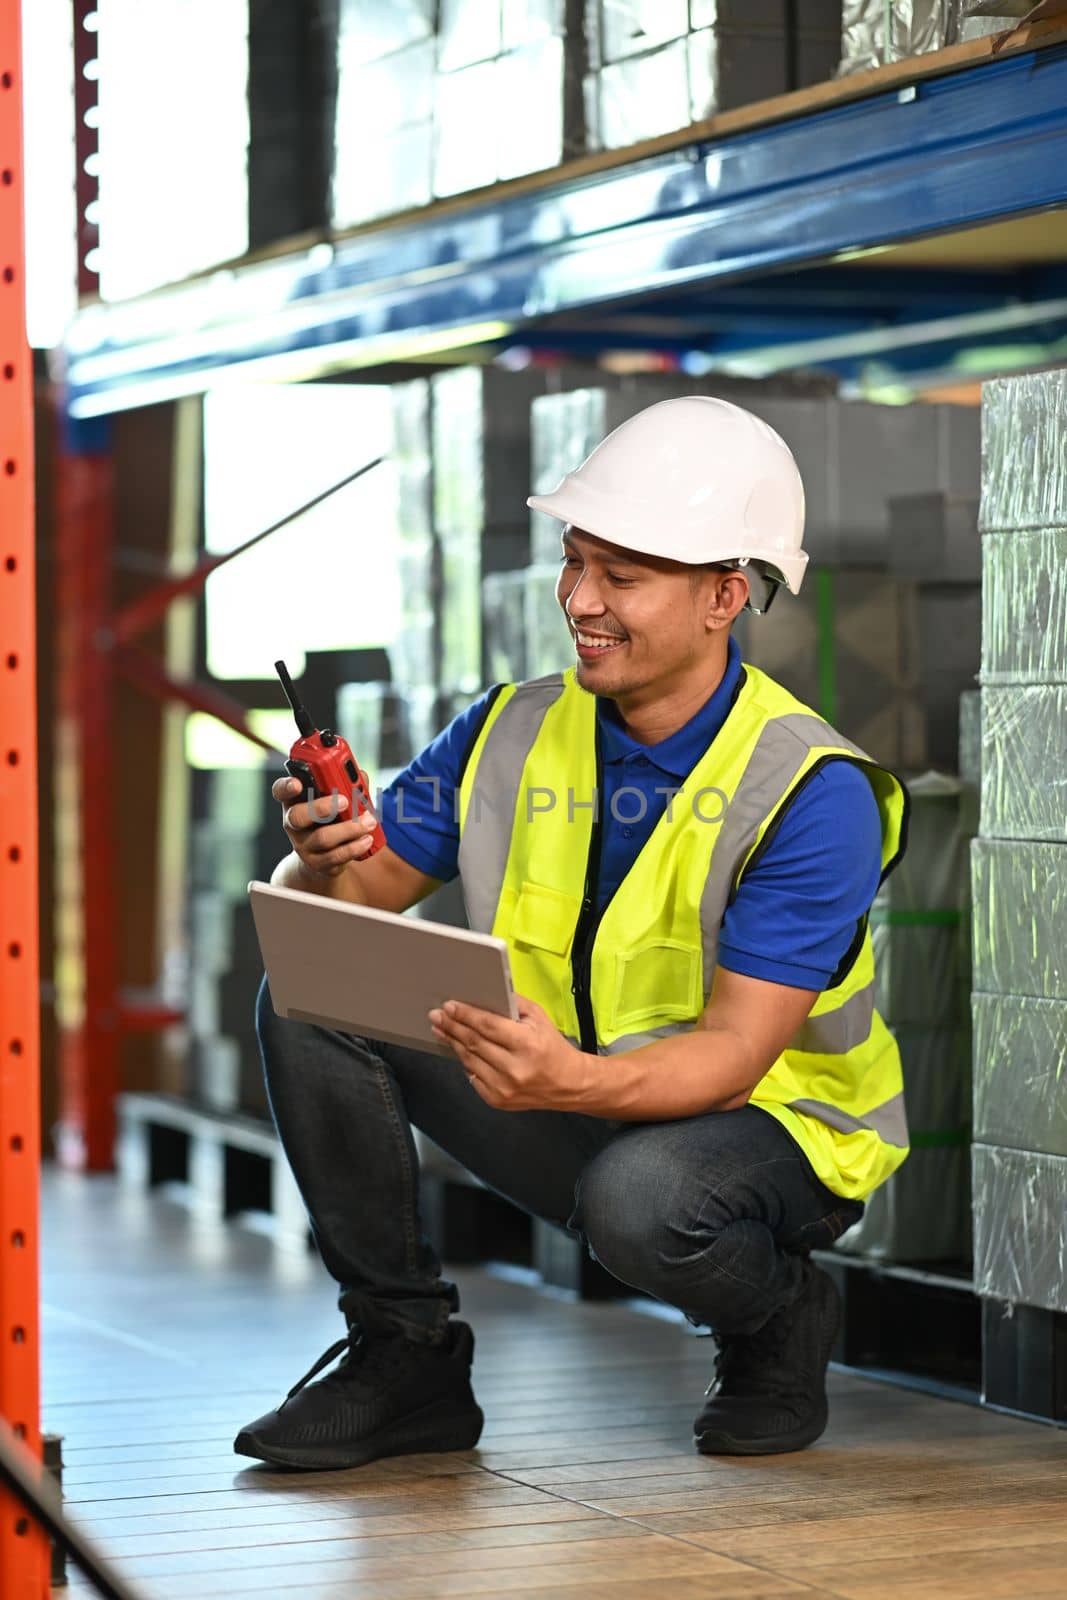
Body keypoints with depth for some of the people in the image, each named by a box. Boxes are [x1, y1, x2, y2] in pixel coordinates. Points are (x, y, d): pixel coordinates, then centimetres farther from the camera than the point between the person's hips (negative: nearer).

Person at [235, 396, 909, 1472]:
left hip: (769, 1125, -5)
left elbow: (733, 1052, -27)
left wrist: (573, 1080, -47)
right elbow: (350, 901, -3)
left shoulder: (811, 792, -21)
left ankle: (779, 1322, -2)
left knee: (638, 1194, -39)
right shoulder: (513, 732, -5)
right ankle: (403, 1355, -3)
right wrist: (324, 862, -28)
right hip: (566, 1109, 5)